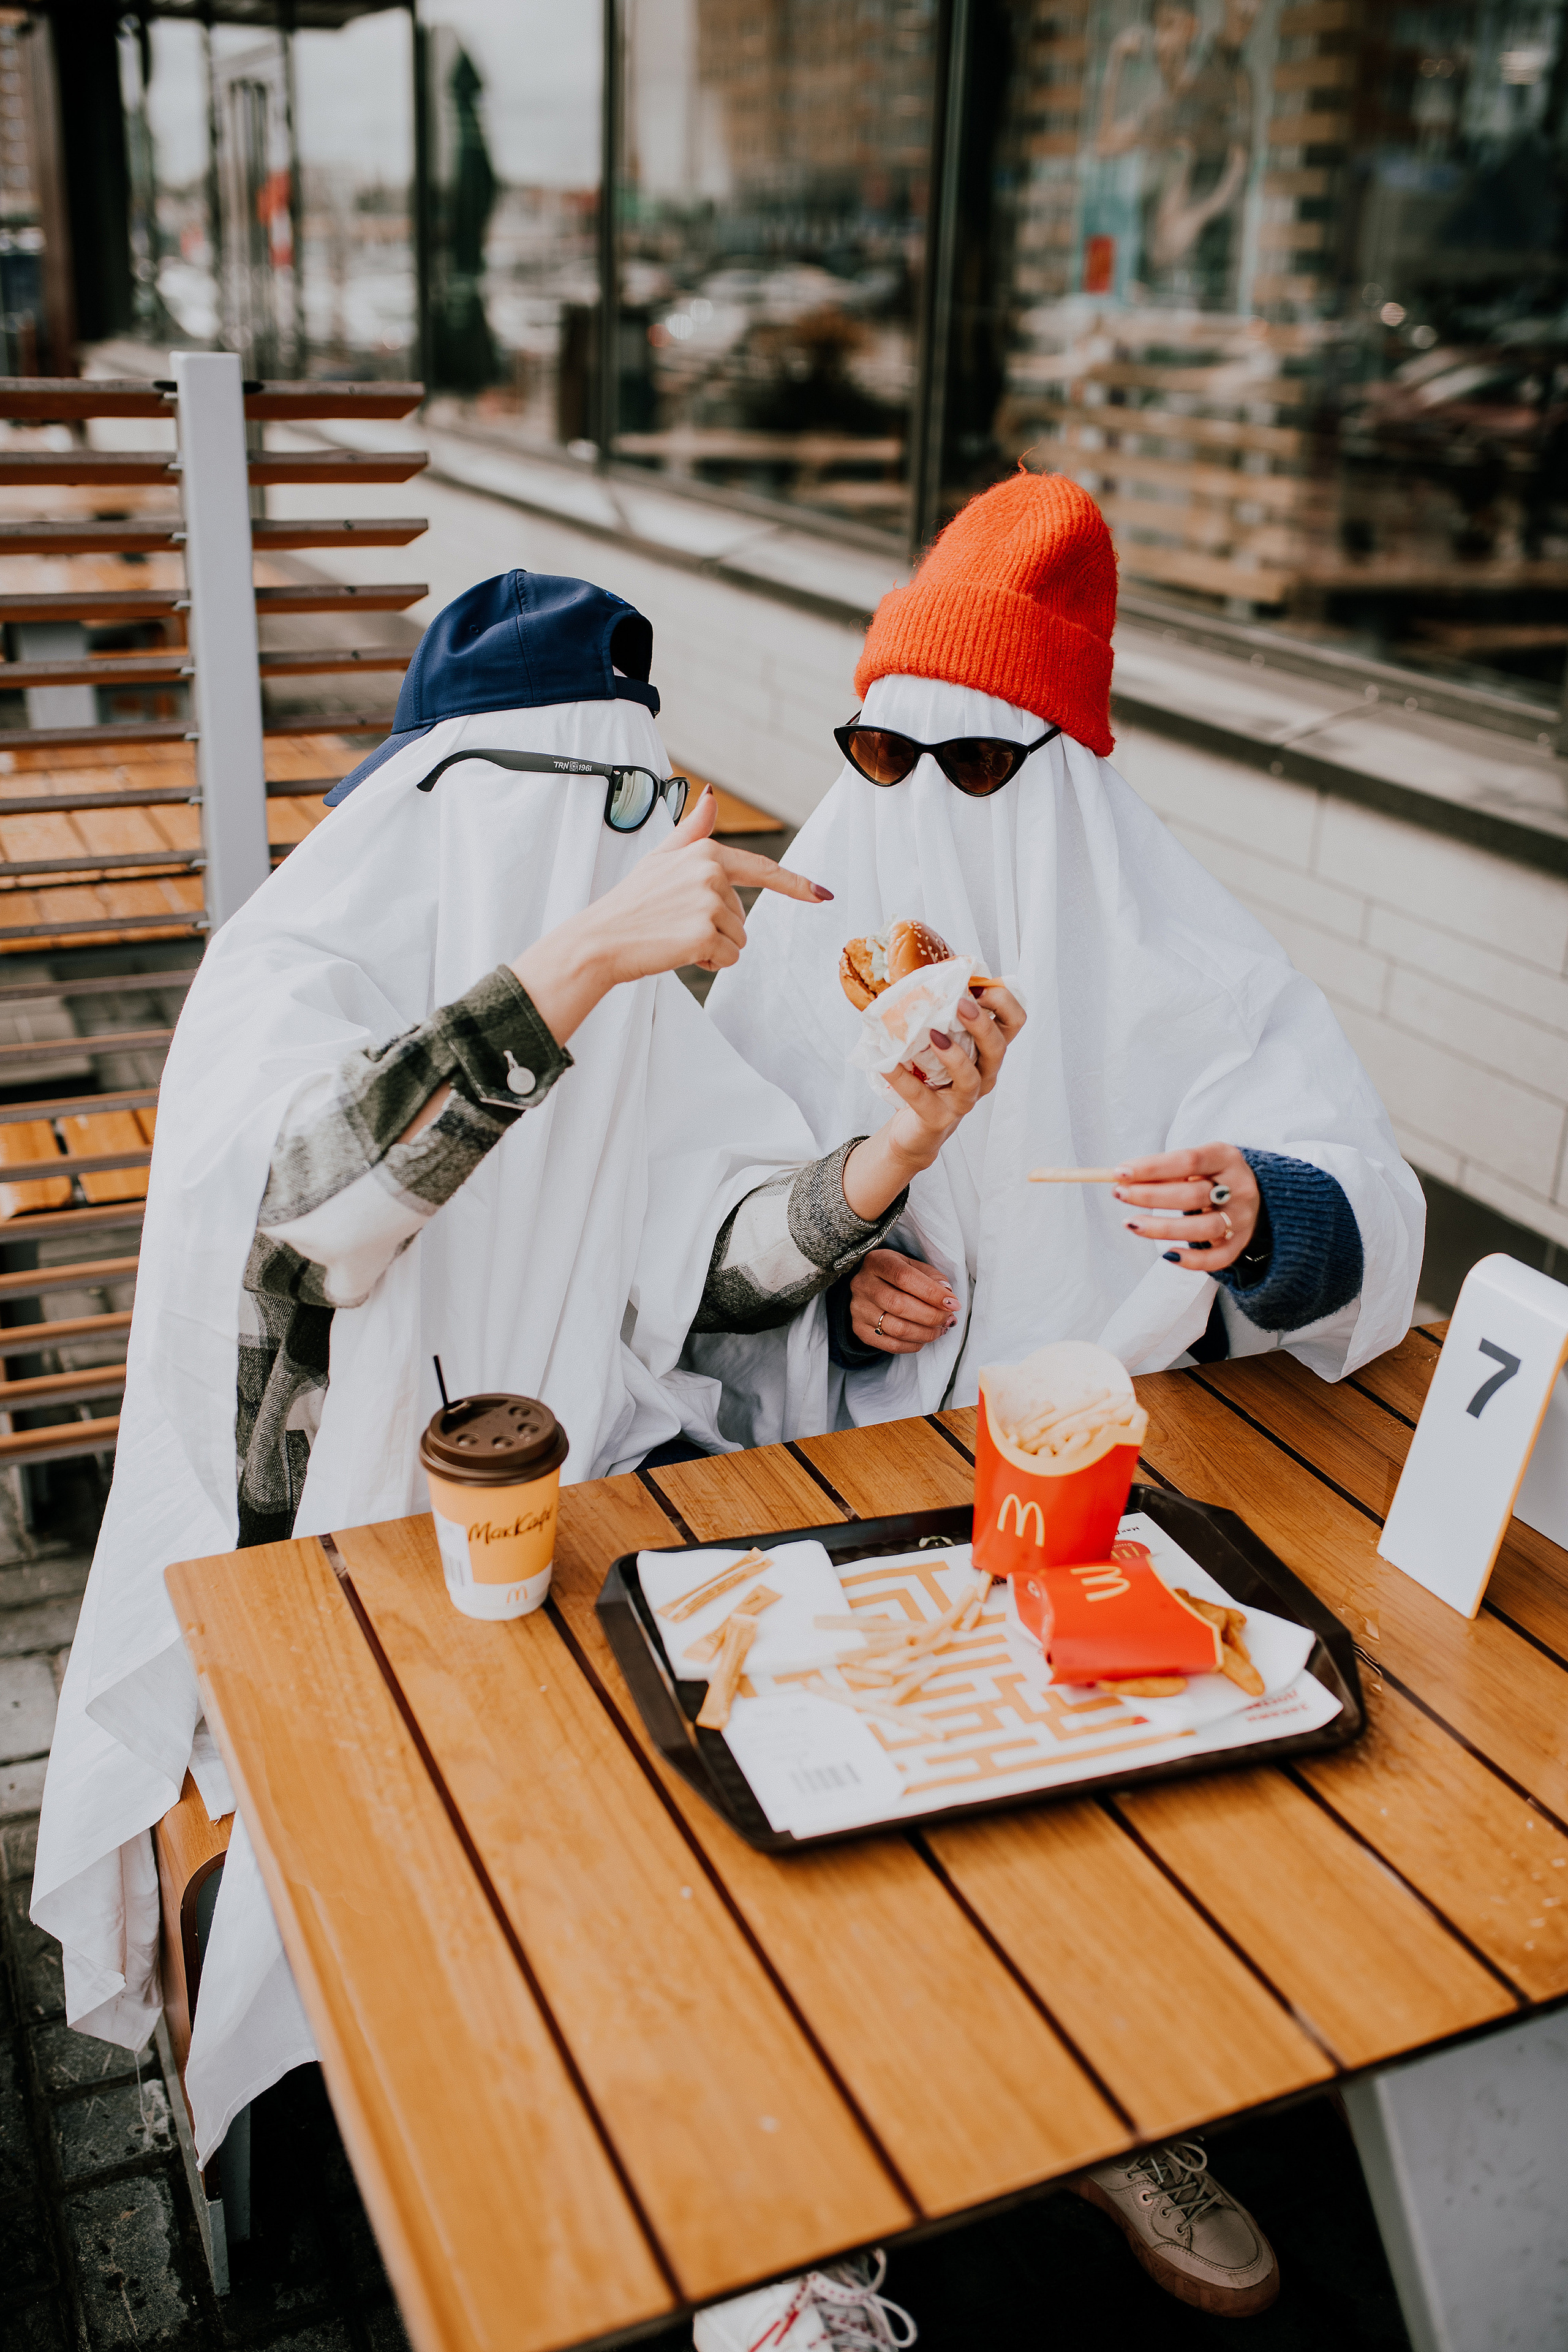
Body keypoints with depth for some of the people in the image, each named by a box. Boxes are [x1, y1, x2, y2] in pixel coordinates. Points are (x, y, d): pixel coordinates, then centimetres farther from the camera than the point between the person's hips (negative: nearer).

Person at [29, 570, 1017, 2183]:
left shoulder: (618, 998, 2)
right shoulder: (295, 977, -16)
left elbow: (714, 1249, -9)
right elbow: (306, 1200, -39)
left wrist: (894, 1149, -29)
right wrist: (584, 959, -45)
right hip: (324, 1555, -5)